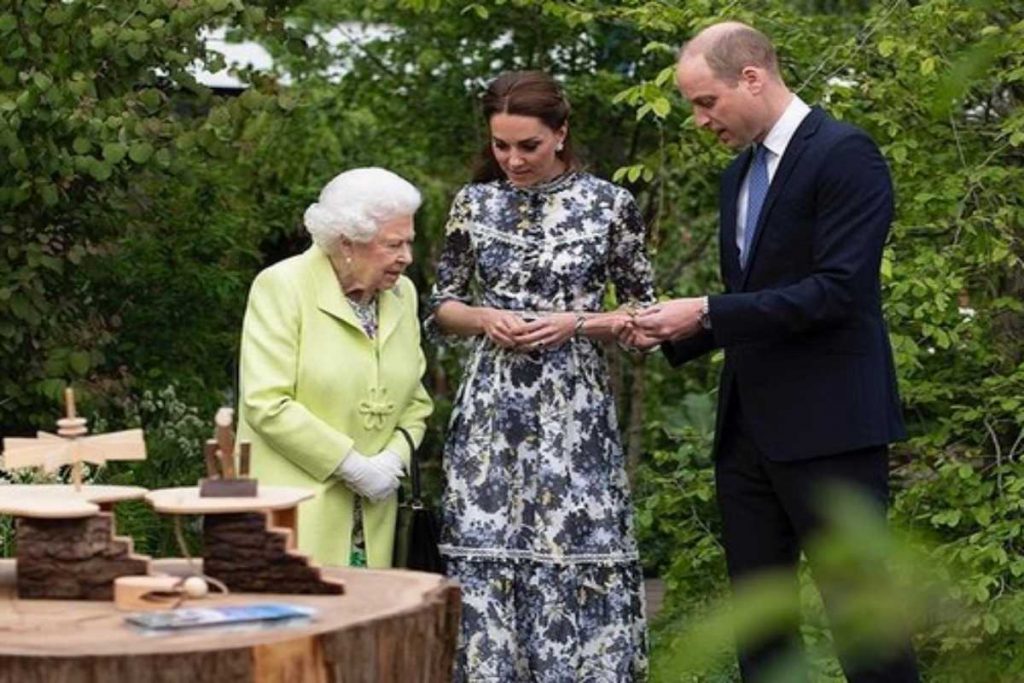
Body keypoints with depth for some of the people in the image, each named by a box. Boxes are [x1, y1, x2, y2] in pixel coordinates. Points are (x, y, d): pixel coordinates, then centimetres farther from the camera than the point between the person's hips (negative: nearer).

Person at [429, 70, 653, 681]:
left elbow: (643, 311, 4)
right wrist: (485, 318, -7)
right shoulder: (474, 203, 6)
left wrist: (575, 323, -11)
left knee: (578, 562, -3)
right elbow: (442, 305, 13)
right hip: (492, 412, 2)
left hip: (575, 412, -2)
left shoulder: (610, 205, -1)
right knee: (485, 562, 1)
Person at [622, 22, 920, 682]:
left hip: (826, 425, -9)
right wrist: (674, 333, 5)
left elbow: (838, 290, -20)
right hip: (749, 425, 9)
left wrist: (708, 314, -18)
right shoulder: (739, 173, 16)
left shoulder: (844, 154, -11)